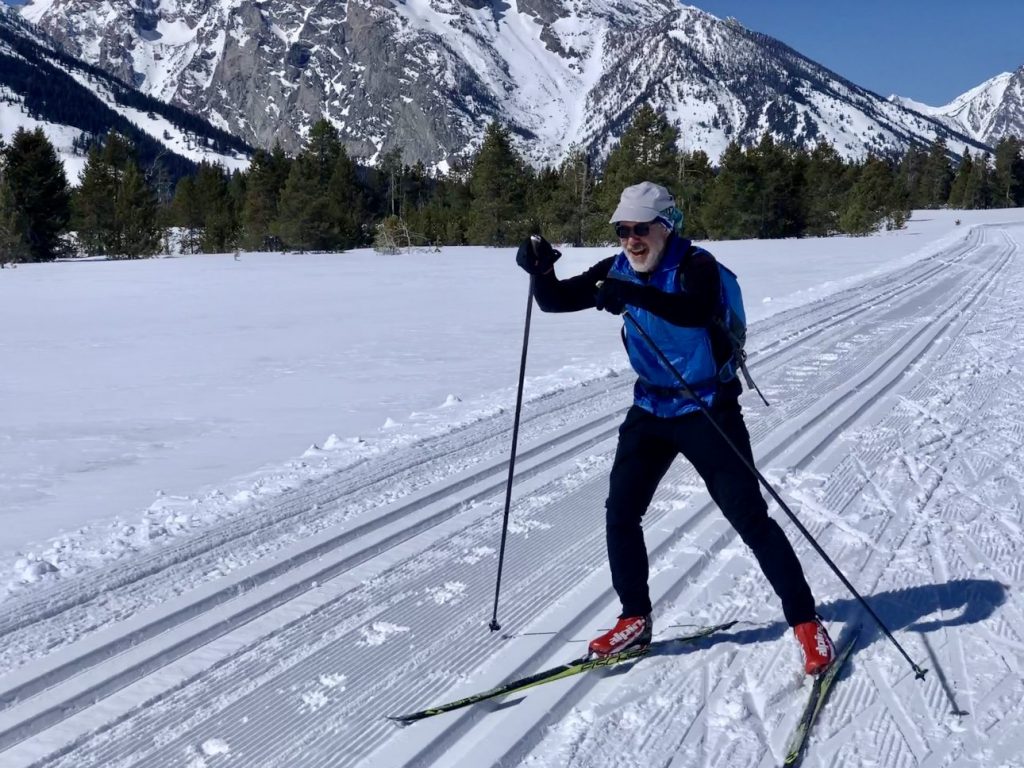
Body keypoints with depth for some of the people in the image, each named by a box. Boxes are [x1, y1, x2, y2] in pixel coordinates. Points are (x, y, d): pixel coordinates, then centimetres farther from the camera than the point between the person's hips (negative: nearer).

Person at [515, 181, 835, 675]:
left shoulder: (695, 265, -17)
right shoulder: (618, 271, 0)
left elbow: (697, 309, -39)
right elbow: (557, 301, -3)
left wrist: (632, 295, -52)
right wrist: (540, 270, -24)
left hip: (707, 409, -6)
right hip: (650, 409, 6)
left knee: (749, 517, -5)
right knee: (620, 512, 1)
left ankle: (805, 621, 8)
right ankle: (635, 620, 17)